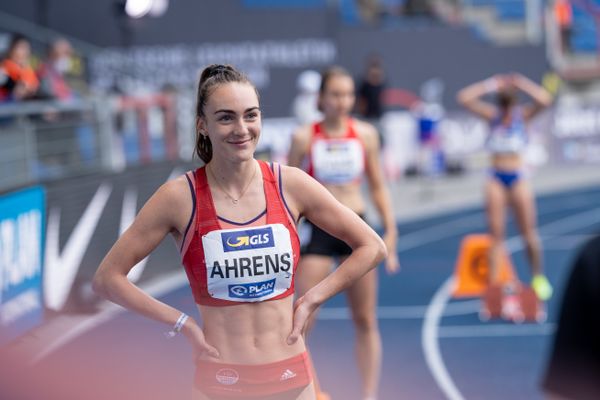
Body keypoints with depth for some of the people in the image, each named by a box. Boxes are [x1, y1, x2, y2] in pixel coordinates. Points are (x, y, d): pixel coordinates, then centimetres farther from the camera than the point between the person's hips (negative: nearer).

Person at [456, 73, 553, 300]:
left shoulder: (523, 115, -2)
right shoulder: (492, 116, 1)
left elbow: (545, 100, -19)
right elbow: (464, 98, -7)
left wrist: (521, 84, -13)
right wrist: (491, 85, -8)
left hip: (518, 177, -1)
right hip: (496, 178, 1)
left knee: (529, 232, 3)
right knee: (496, 234, -2)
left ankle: (538, 278, 20)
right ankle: (493, 283, -2)